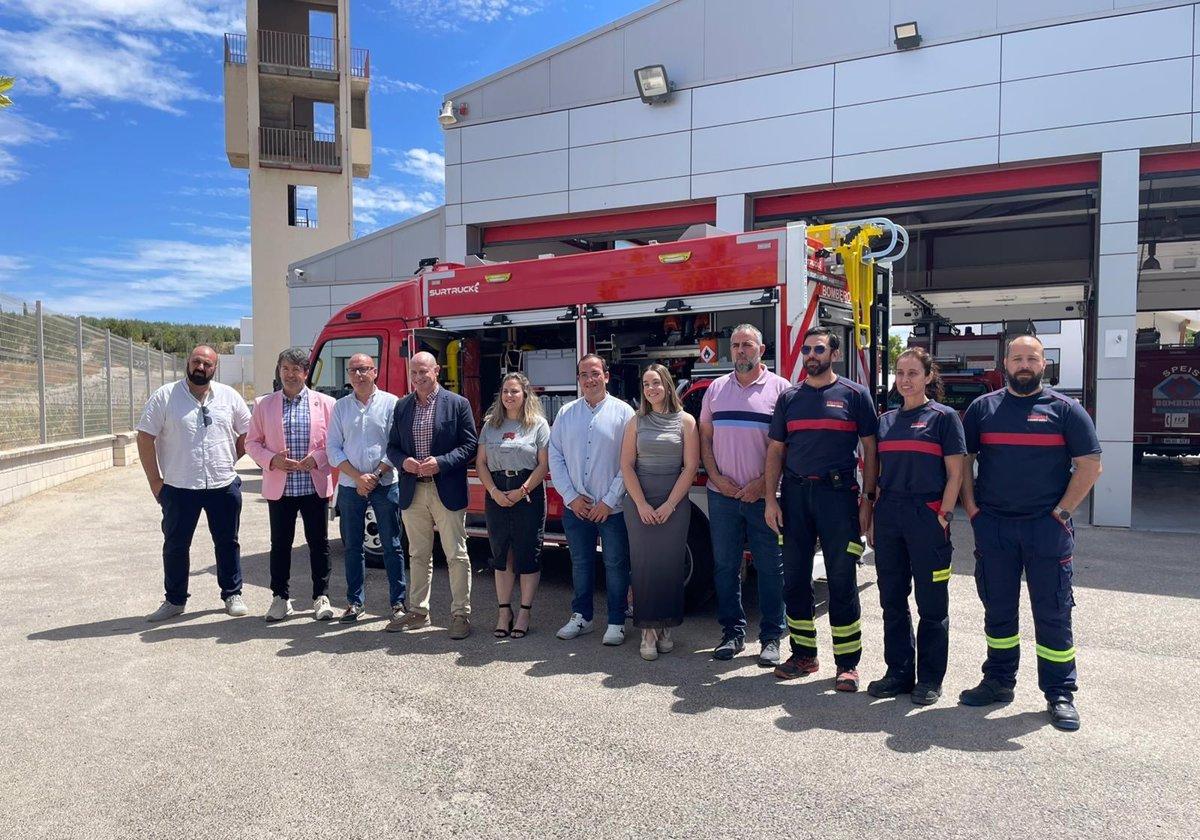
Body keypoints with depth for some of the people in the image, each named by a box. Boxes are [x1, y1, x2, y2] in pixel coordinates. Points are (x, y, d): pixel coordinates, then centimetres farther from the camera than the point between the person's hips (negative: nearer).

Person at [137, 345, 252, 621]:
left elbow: (247, 433, 14)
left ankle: (232, 594, 24)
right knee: (175, 546, 9)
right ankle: (174, 600, 24)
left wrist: (228, 461, 5)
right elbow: (145, 438, -3)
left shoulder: (229, 396, 4)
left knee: (227, 543, 11)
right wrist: (155, 481, -5)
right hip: (178, 487, -1)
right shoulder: (165, 396, -3)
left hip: (224, 485, 2)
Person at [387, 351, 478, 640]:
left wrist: (441, 462, -18)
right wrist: (403, 461, -9)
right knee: (418, 555, 14)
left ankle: (461, 614, 9)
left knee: (456, 556, 1)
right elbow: (393, 446, 13)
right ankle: (418, 611, 25)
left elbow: (469, 446, -5)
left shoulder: (458, 404, -3)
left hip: (447, 491, -4)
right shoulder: (402, 406, 10)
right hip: (412, 492, 4)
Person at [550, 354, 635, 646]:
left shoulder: (622, 412, -4)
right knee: (580, 563, 14)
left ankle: (616, 621, 18)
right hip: (575, 507, 3)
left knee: (615, 565, 5)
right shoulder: (566, 413, 7)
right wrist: (571, 496, -4)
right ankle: (580, 616, 28)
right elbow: (555, 458, 5)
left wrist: (609, 501, -11)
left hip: (612, 508, -3)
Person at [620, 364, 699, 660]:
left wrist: (669, 505, -9)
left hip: (675, 504, -1)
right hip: (639, 504, 1)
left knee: (671, 565, 0)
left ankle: (665, 628, 12)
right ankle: (648, 630, 3)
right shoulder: (636, 422, 7)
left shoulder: (685, 421, 1)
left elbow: (690, 467, -3)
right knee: (643, 564, -2)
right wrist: (642, 505, -8)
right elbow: (627, 465, 2)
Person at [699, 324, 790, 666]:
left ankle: (771, 638, 14)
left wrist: (763, 483, -12)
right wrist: (716, 478, -2)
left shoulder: (779, 388, 0)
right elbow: (705, 436, 11)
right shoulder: (716, 388, 11)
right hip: (722, 495, 3)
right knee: (725, 566, 8)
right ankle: (732, 633, 20)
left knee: (770, 568, 3)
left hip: (763, 496, -3)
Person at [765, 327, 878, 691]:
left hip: (838, 495, -4)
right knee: (795, 579, 9)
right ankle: (803, 654, 23)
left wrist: (867, 499, -6)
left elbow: (870, 449, 1)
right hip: (795, 495, 4)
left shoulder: (855, 395, 2)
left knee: (842, 582, 0)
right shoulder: (789, 397, 11)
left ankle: (848, 663, 10)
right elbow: (775, 450, 11)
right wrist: (770, 499, 2)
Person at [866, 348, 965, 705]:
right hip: (889, 517, 5)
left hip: (926, 515, -5)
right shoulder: (886, 420, 12)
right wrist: (872, 520, 9)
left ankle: (930, 679, 15)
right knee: (892, 599, 10)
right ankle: (899, 672, 22)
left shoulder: (944, 417, -1)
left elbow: (955, 474, -5)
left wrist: (944, 516, -12)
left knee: (932, 602, 4)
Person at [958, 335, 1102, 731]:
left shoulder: (1065, 409, 2)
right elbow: (962, 459, 11)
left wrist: (1061, 512, -7)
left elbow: (1089, 466, 0)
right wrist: (972, 508, 1)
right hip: (993, 526, 2)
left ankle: (1060, 693, 14)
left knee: (1053, 612, 3)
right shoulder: (983, 407, 8)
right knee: (998, 609, 11)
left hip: (1048, 528, -2)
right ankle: (999, 681, 24)